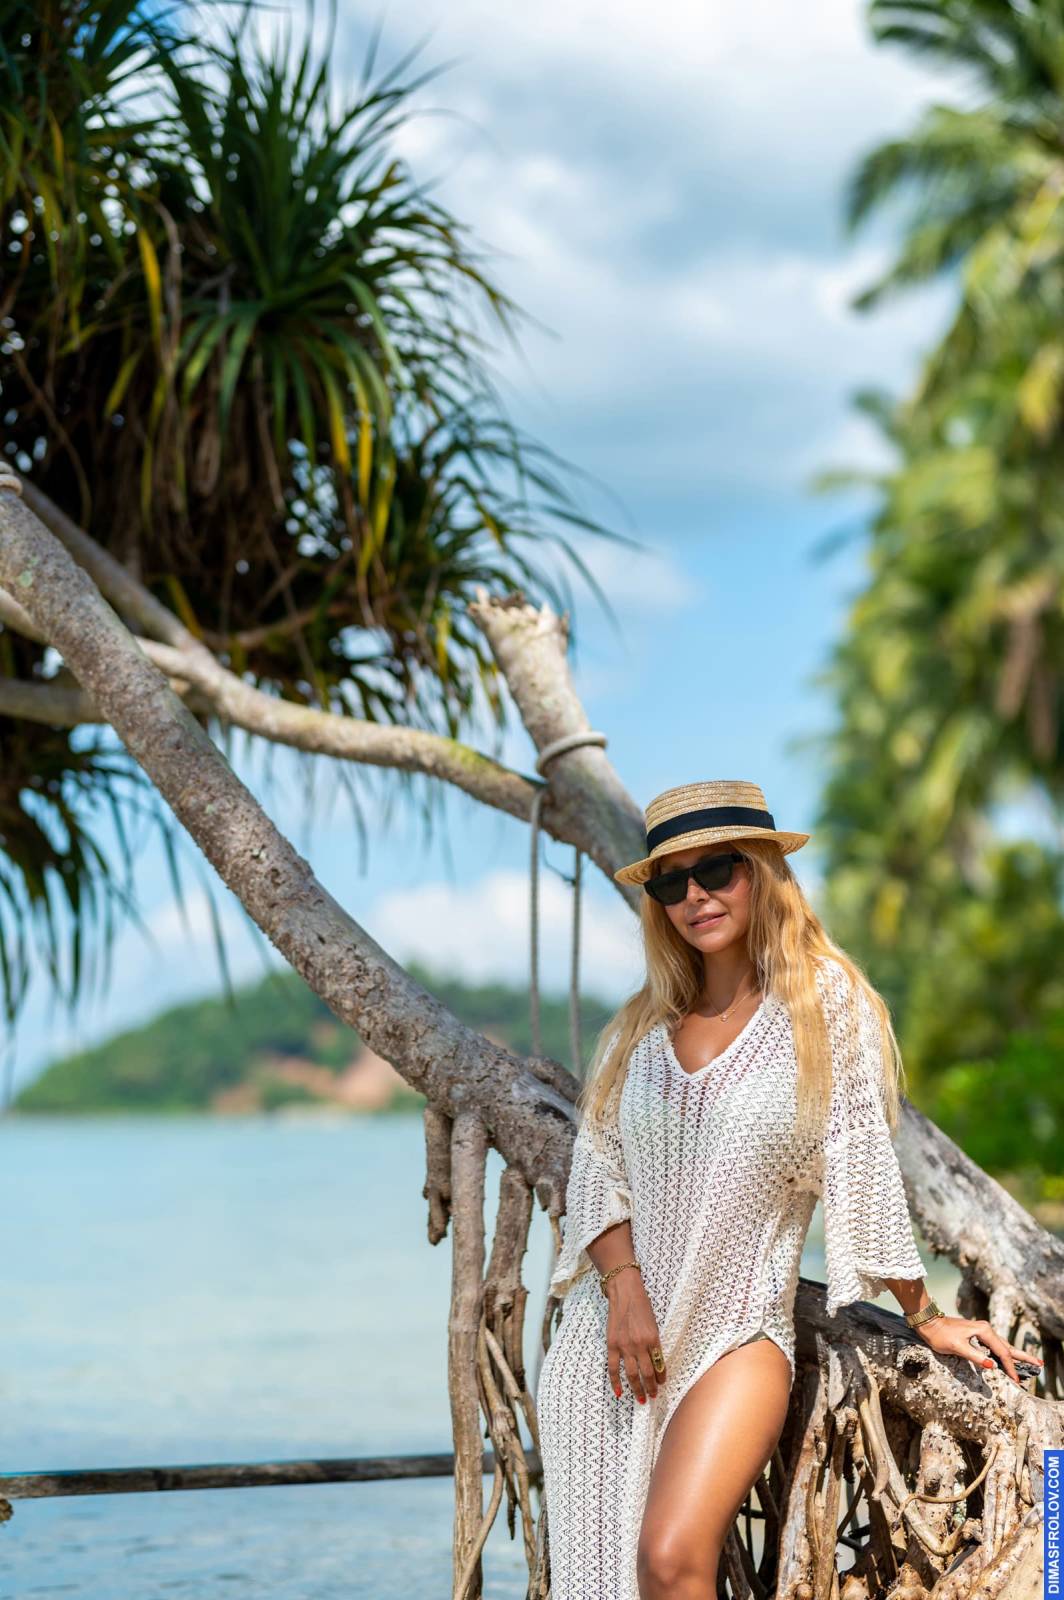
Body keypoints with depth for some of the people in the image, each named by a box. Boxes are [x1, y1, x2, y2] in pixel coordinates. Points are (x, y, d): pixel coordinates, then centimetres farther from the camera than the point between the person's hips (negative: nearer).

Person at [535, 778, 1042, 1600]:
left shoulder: (825, 1000, -3)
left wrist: (924, 1316, 0)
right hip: (612, 1340, 4)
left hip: (738, 1334, -4)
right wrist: (623, 1287, -9)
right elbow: (598, 1169, 7)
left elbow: (861, 1165, -2)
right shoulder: (640, 1026, 10)